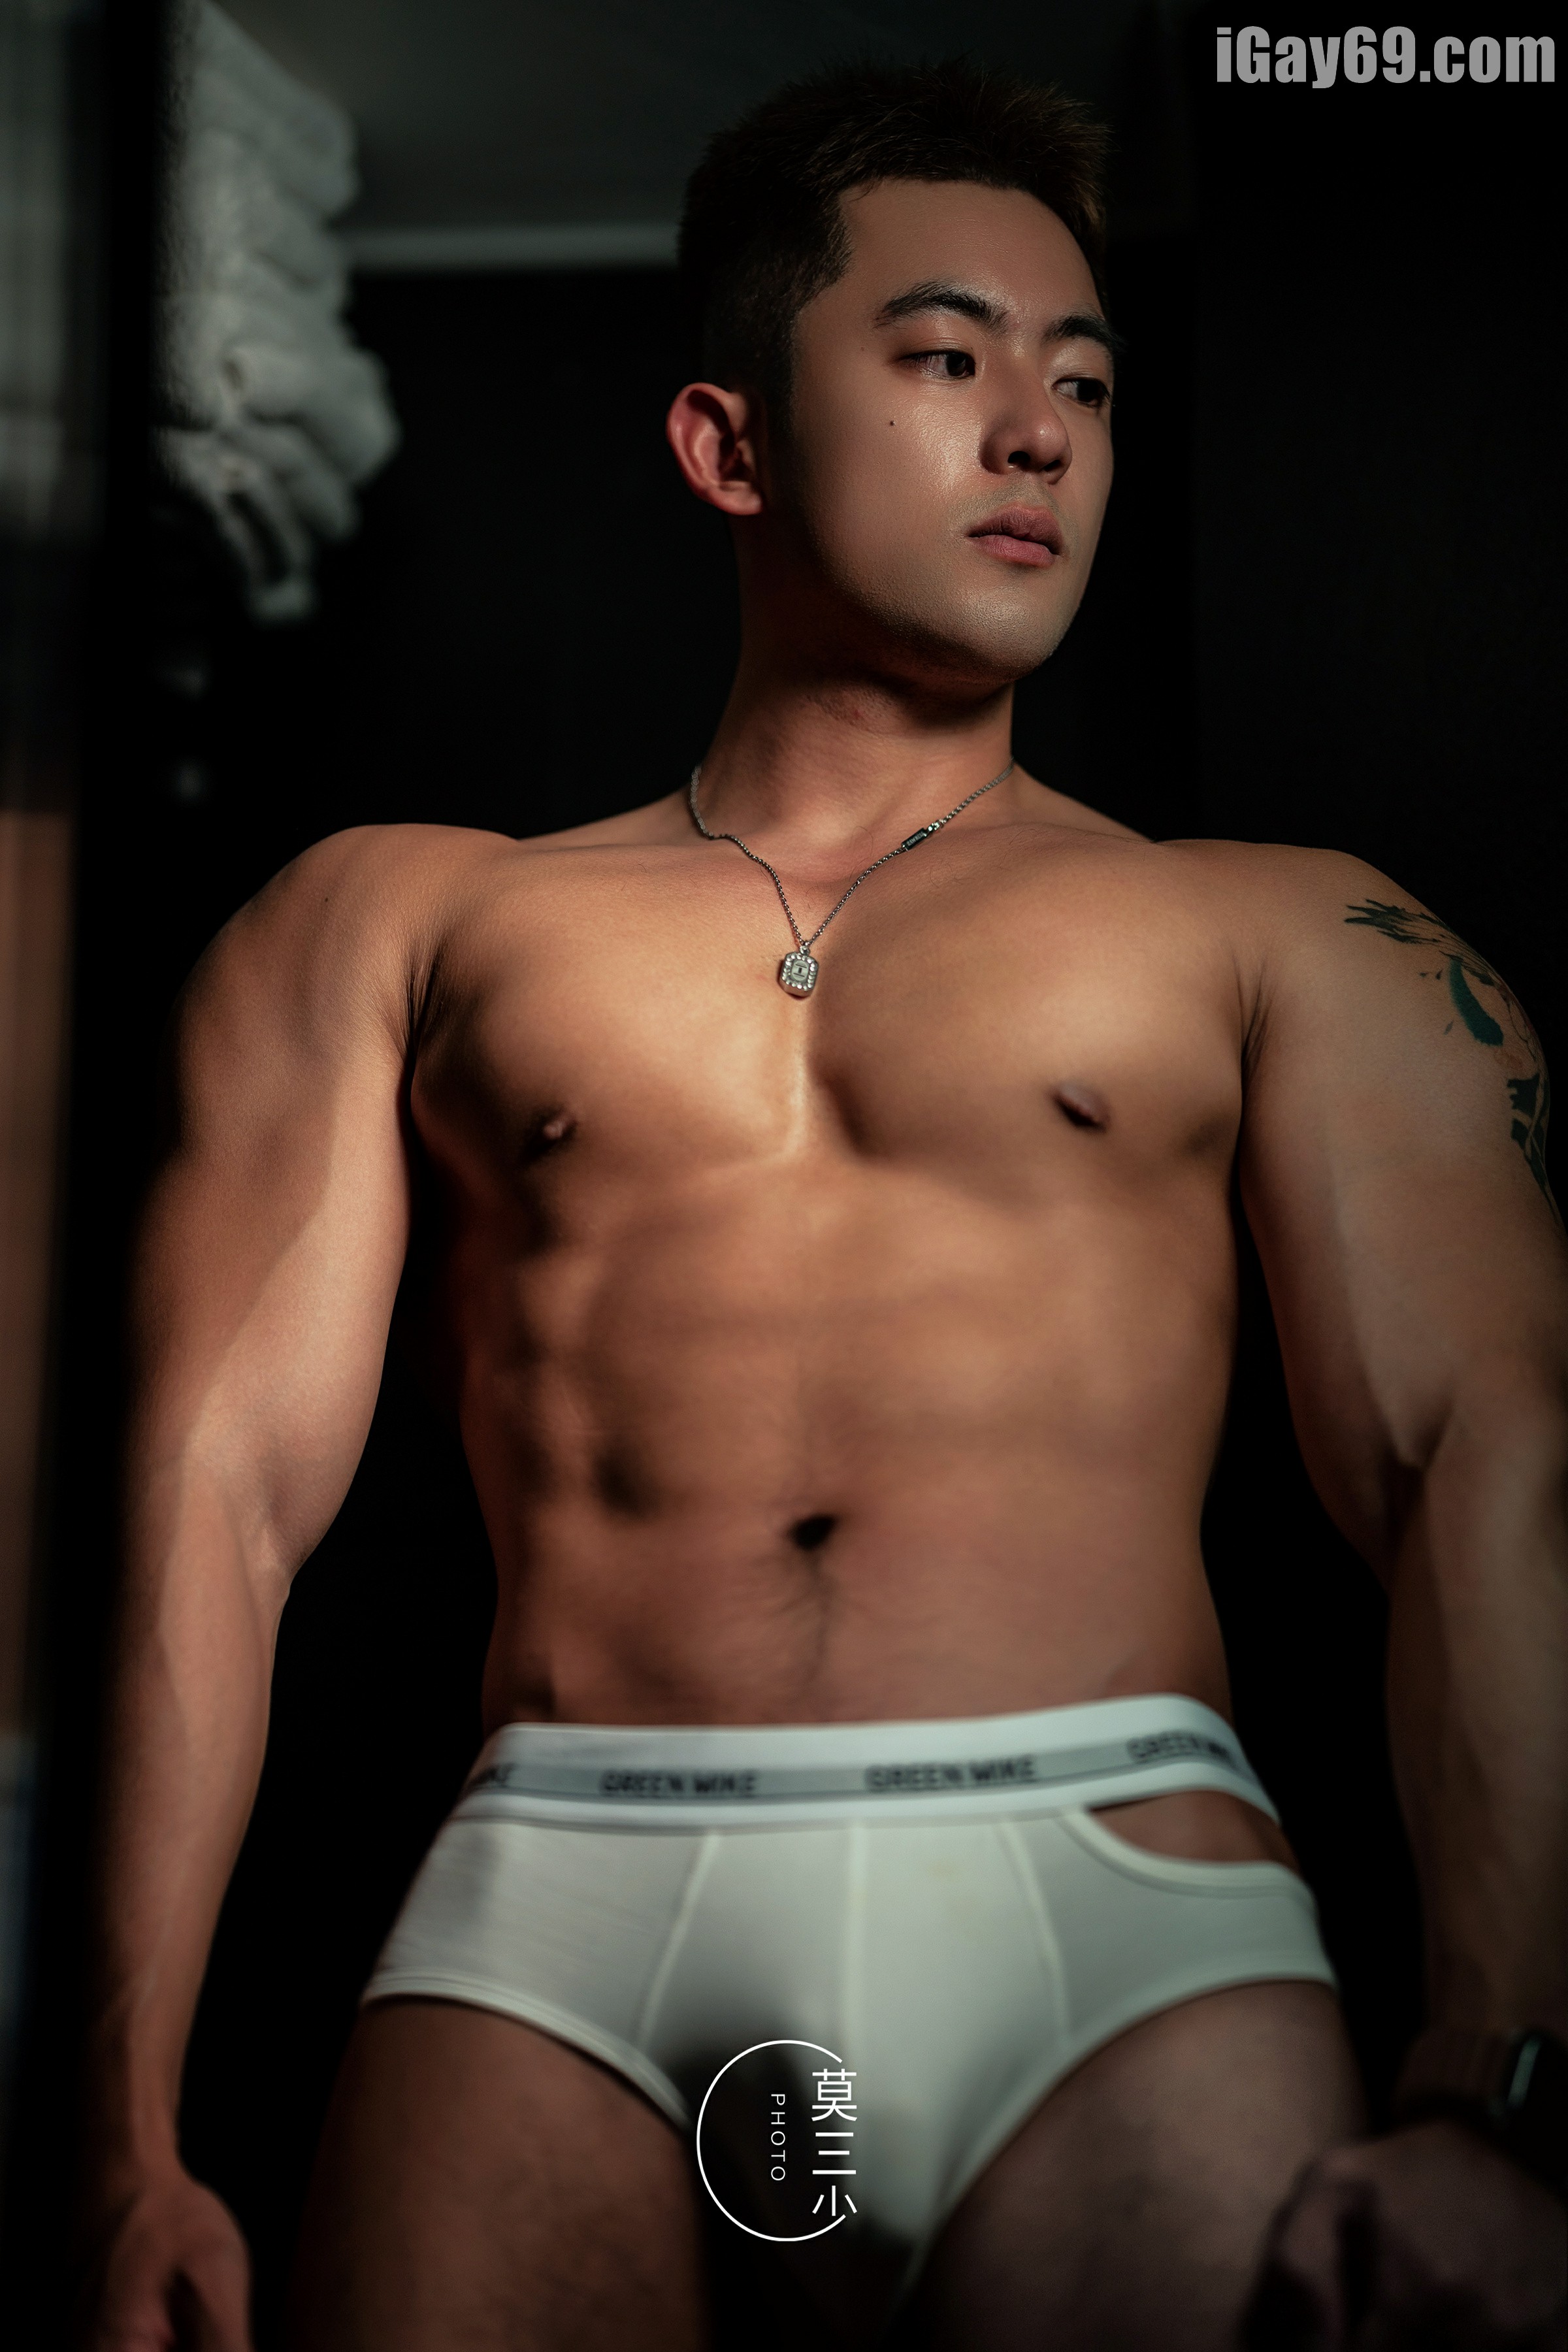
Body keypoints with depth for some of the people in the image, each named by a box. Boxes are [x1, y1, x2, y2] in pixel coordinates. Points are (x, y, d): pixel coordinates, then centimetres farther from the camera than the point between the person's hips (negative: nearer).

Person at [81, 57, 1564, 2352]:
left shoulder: (1285, 937, 16)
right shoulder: (402, 919, 18)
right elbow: (225, 1485, 9)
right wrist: (134, 2145, -2)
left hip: (1114, 1897, 0)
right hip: (556, 1904, 1)